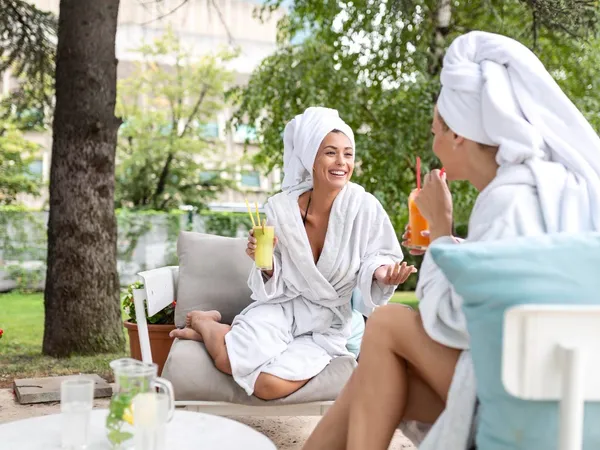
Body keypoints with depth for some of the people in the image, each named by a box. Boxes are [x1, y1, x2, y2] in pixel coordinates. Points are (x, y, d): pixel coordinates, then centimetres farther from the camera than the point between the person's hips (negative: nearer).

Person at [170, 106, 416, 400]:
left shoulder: (365, 207, -16)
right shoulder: (281, 207, -11)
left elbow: (375, 260, -5)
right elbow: (272, 285, -2)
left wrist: (382, 273, -27)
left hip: (327, 323, 0)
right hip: (282, 305, 0)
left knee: (270, 384, -23)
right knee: (228, 360, -25)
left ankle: (216, 332, 7)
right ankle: (206, 323, 12)